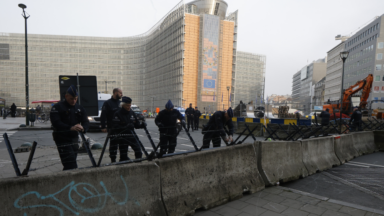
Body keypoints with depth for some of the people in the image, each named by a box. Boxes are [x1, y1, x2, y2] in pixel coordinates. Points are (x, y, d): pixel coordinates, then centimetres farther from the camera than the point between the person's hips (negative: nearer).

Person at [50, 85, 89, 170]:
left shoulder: (80, 108, 11)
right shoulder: (57, 107, -5)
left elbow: (86, 122, 2)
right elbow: (56, 123, -17)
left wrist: (83, 128, -23)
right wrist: (70, 128, -32)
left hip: (74, 139, 6)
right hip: (62, 140, -5)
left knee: (68, 166, 13)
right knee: (72, 166, -12)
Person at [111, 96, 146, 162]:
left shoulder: (132, 113, 8)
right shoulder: (117, 114, -9)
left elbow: (137, 125, 11)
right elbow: (116, 127, -17)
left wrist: (142, 125, -10)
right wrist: (126, 127, -30)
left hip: (131, 135, 5)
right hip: (122, 137, -4)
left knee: (138, 150, -3)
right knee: (123, 155, 1)